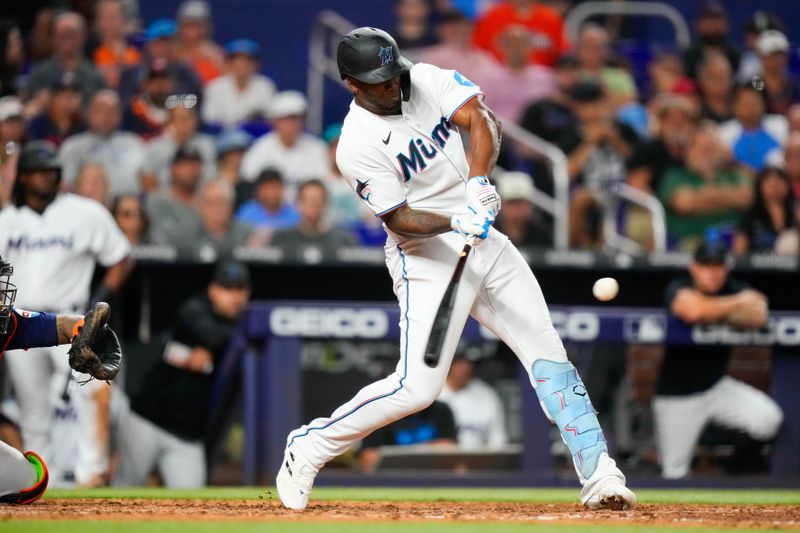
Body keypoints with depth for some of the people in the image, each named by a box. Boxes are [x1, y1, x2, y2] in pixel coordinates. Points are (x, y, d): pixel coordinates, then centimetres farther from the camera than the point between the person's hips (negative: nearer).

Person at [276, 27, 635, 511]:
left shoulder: (427, 79, -2)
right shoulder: (357, 146, -17)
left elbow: (482, 121, -11)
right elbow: (398, 220, -17)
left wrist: (479, 180, -28)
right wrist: (455, 222, -33)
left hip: (483, 241, 6)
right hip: (426, 259, -6)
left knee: (548, 352, 1)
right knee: (418, 387, -15)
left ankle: (599, 476, 2)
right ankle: (309, 447, 2)